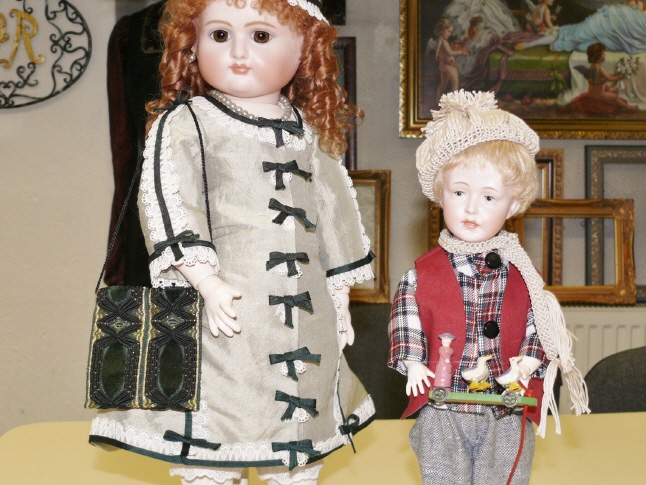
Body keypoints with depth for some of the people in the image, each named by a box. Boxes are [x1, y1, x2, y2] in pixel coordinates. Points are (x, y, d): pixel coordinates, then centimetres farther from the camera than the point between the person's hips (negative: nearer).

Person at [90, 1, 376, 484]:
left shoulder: (307, 129, 13)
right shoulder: (185, 121, -2)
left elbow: (332, 209, 20)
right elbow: (167, 201, -12)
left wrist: (340, 295, 20)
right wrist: (207, 280, -22)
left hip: (306, 315, 5)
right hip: (229, 310, -5)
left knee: (302, 436, 13)